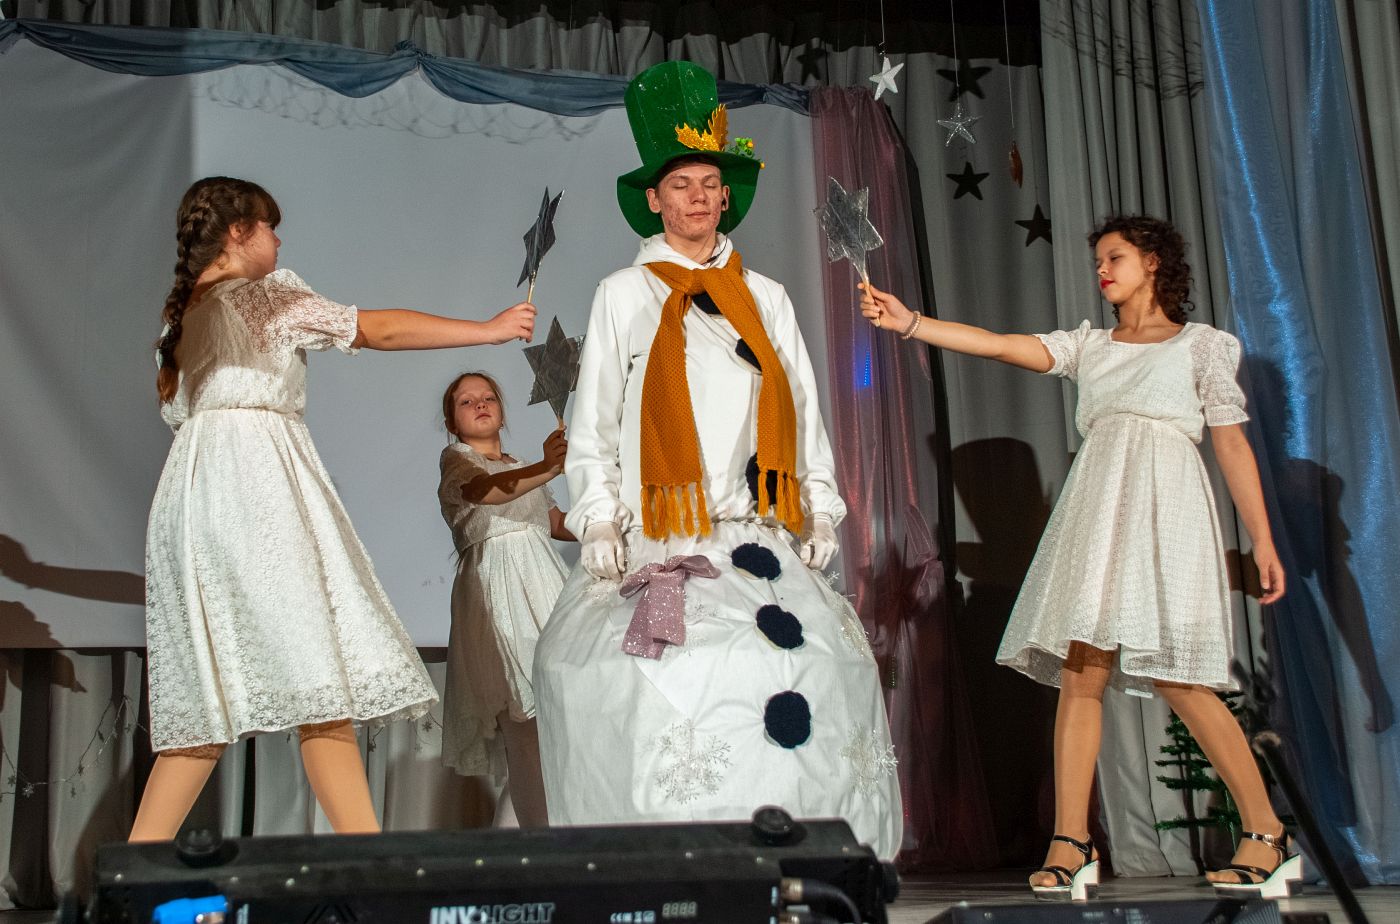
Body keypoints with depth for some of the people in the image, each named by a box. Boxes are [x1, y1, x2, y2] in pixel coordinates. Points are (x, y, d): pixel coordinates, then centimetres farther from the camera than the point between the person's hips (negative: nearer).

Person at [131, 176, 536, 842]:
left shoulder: (179, 313, 22)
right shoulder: (265, 293, -1)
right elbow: (381, 330, -1)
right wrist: (492, 329, 5)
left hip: (195, 486, 8)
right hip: (258, 480, -8)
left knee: (214, 691, 8)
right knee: (321, 670, -12)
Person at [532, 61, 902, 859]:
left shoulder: (767, 299, 19)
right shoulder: (624, 295, 11)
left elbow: (805, 415, 18)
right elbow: (594, 422, 8)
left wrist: (819, 511, 9)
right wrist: (600, 522, -2)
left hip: (759, 527, 3)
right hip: (660, 534, -2)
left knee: (808, 655, -14)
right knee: (668, 669, -19)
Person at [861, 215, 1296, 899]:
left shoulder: (1202, 344, 12)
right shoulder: (1088, 347, 20)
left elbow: (1232, 444, 7)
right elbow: (998, 345, 8)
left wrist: (1262, 540, 0)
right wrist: (908, 323, -4)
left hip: (1165, 509, -4)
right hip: (1095, 512, 4)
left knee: (1179, 681, -10)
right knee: (1079, 673, -6)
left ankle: (1268, 836, 3)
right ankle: (1071, 845, -5)